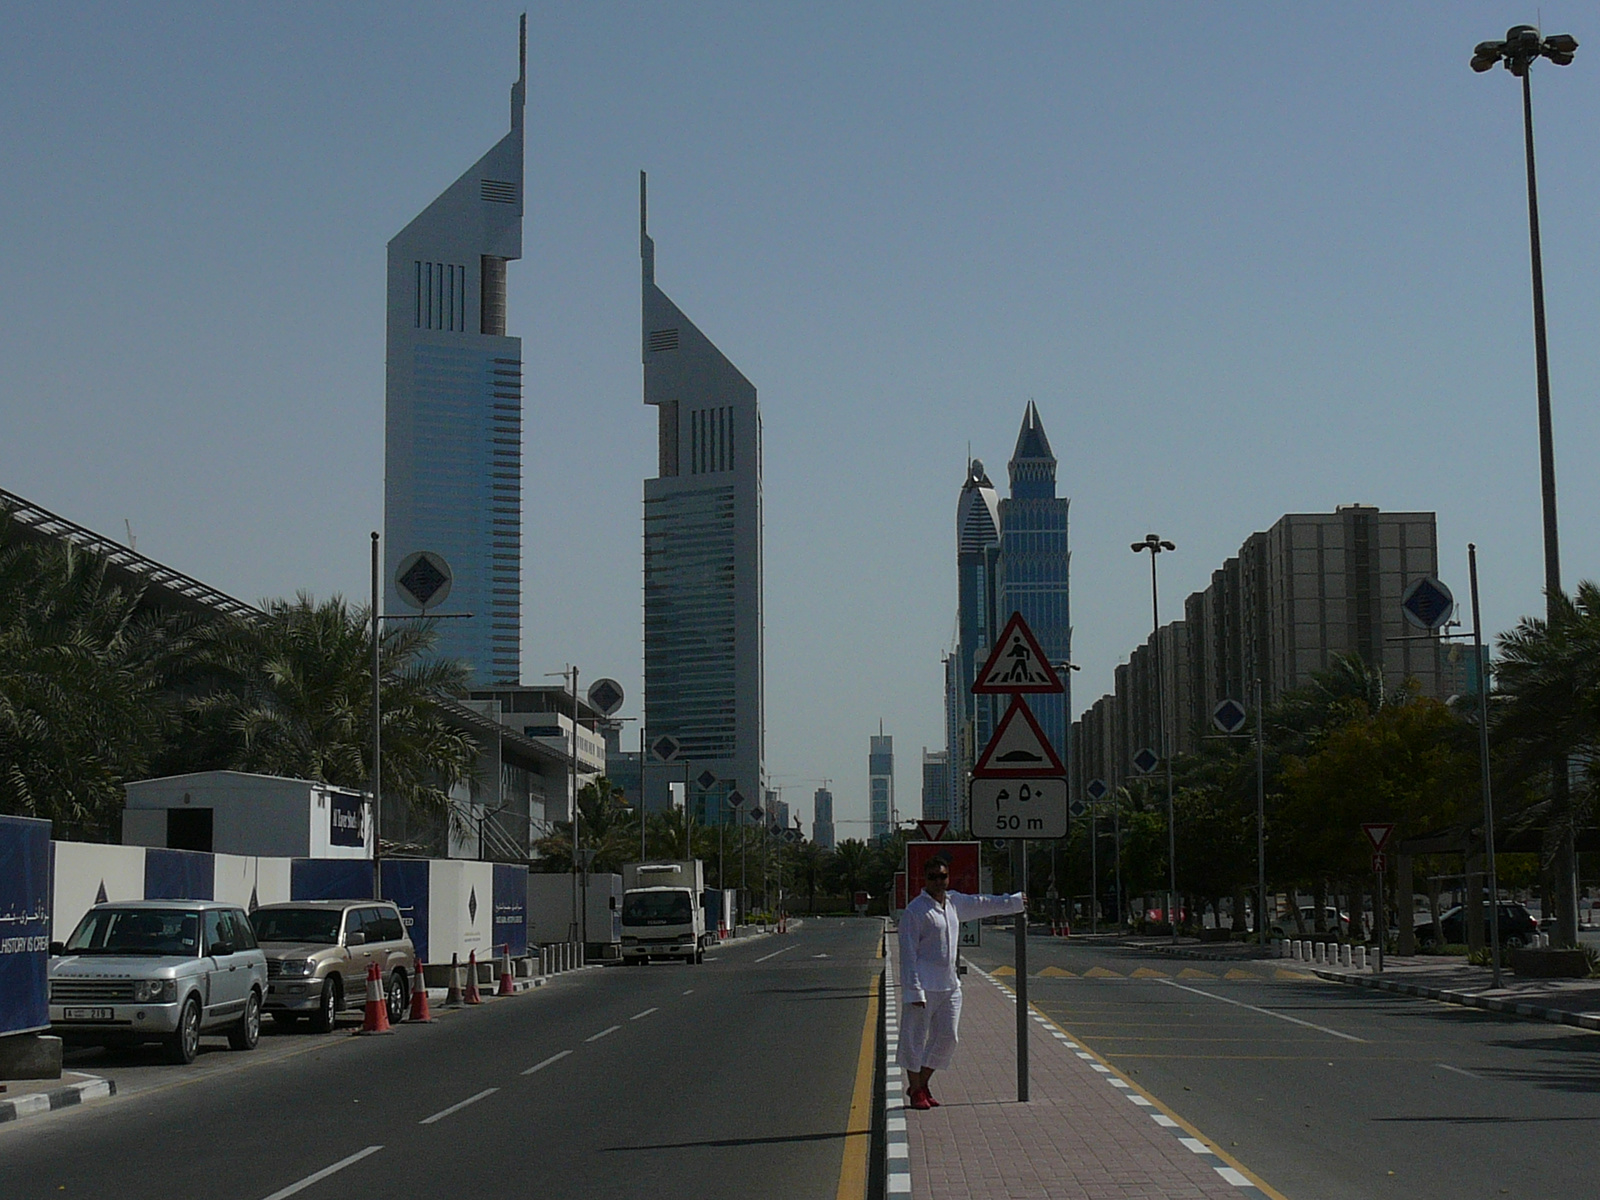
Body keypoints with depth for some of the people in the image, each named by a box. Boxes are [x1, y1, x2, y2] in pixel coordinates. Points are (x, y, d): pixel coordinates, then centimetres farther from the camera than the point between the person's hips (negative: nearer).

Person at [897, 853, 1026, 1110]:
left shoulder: (954, 902, 12)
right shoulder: (915, 911, -9)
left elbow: (984, 904, 30)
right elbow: (908, 953, -12)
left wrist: (1017, 901, 40)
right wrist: (913, 990, -17)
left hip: (950, 984, 7)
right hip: (924, 985, -7)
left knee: (947, 1038, 7)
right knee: (915, 1038, -1)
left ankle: (921, 1084, 19)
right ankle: (916, 1091, 11)